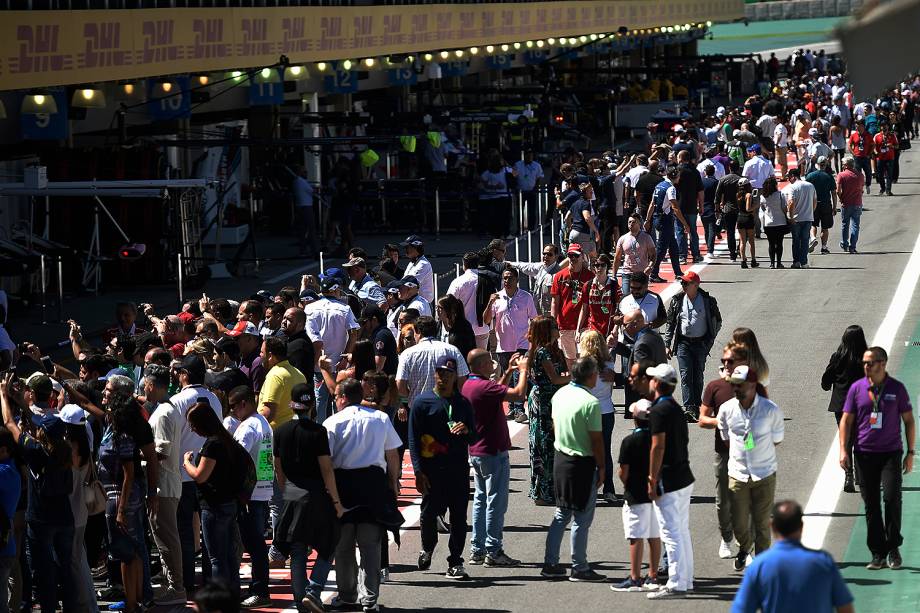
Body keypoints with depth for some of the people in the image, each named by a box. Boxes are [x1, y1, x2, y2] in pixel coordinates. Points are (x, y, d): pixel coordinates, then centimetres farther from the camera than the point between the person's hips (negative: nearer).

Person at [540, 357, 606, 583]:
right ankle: (580, 568, 8)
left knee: (561, 514, 16)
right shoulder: (590, 403, -20)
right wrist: (601, 467, -7)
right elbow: (596, 439, -17)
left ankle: (550, 564, 18)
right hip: (583, 463, -7)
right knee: (582, 518, 2)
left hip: (560, 458, 7)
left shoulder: (560, 394, 2)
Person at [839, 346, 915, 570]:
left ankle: (893, 549, 3)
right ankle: (878, 553, 11)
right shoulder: (857, 388, 3)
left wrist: (910, 453, 3)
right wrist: (843, 450, -2)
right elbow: (846, 420, 7)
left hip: (891, 452, -2)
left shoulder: (897, 388, 1)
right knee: (871, 504, 3)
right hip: (864, 454, 2)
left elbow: (909, 421, 7)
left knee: (892, 498, -14)